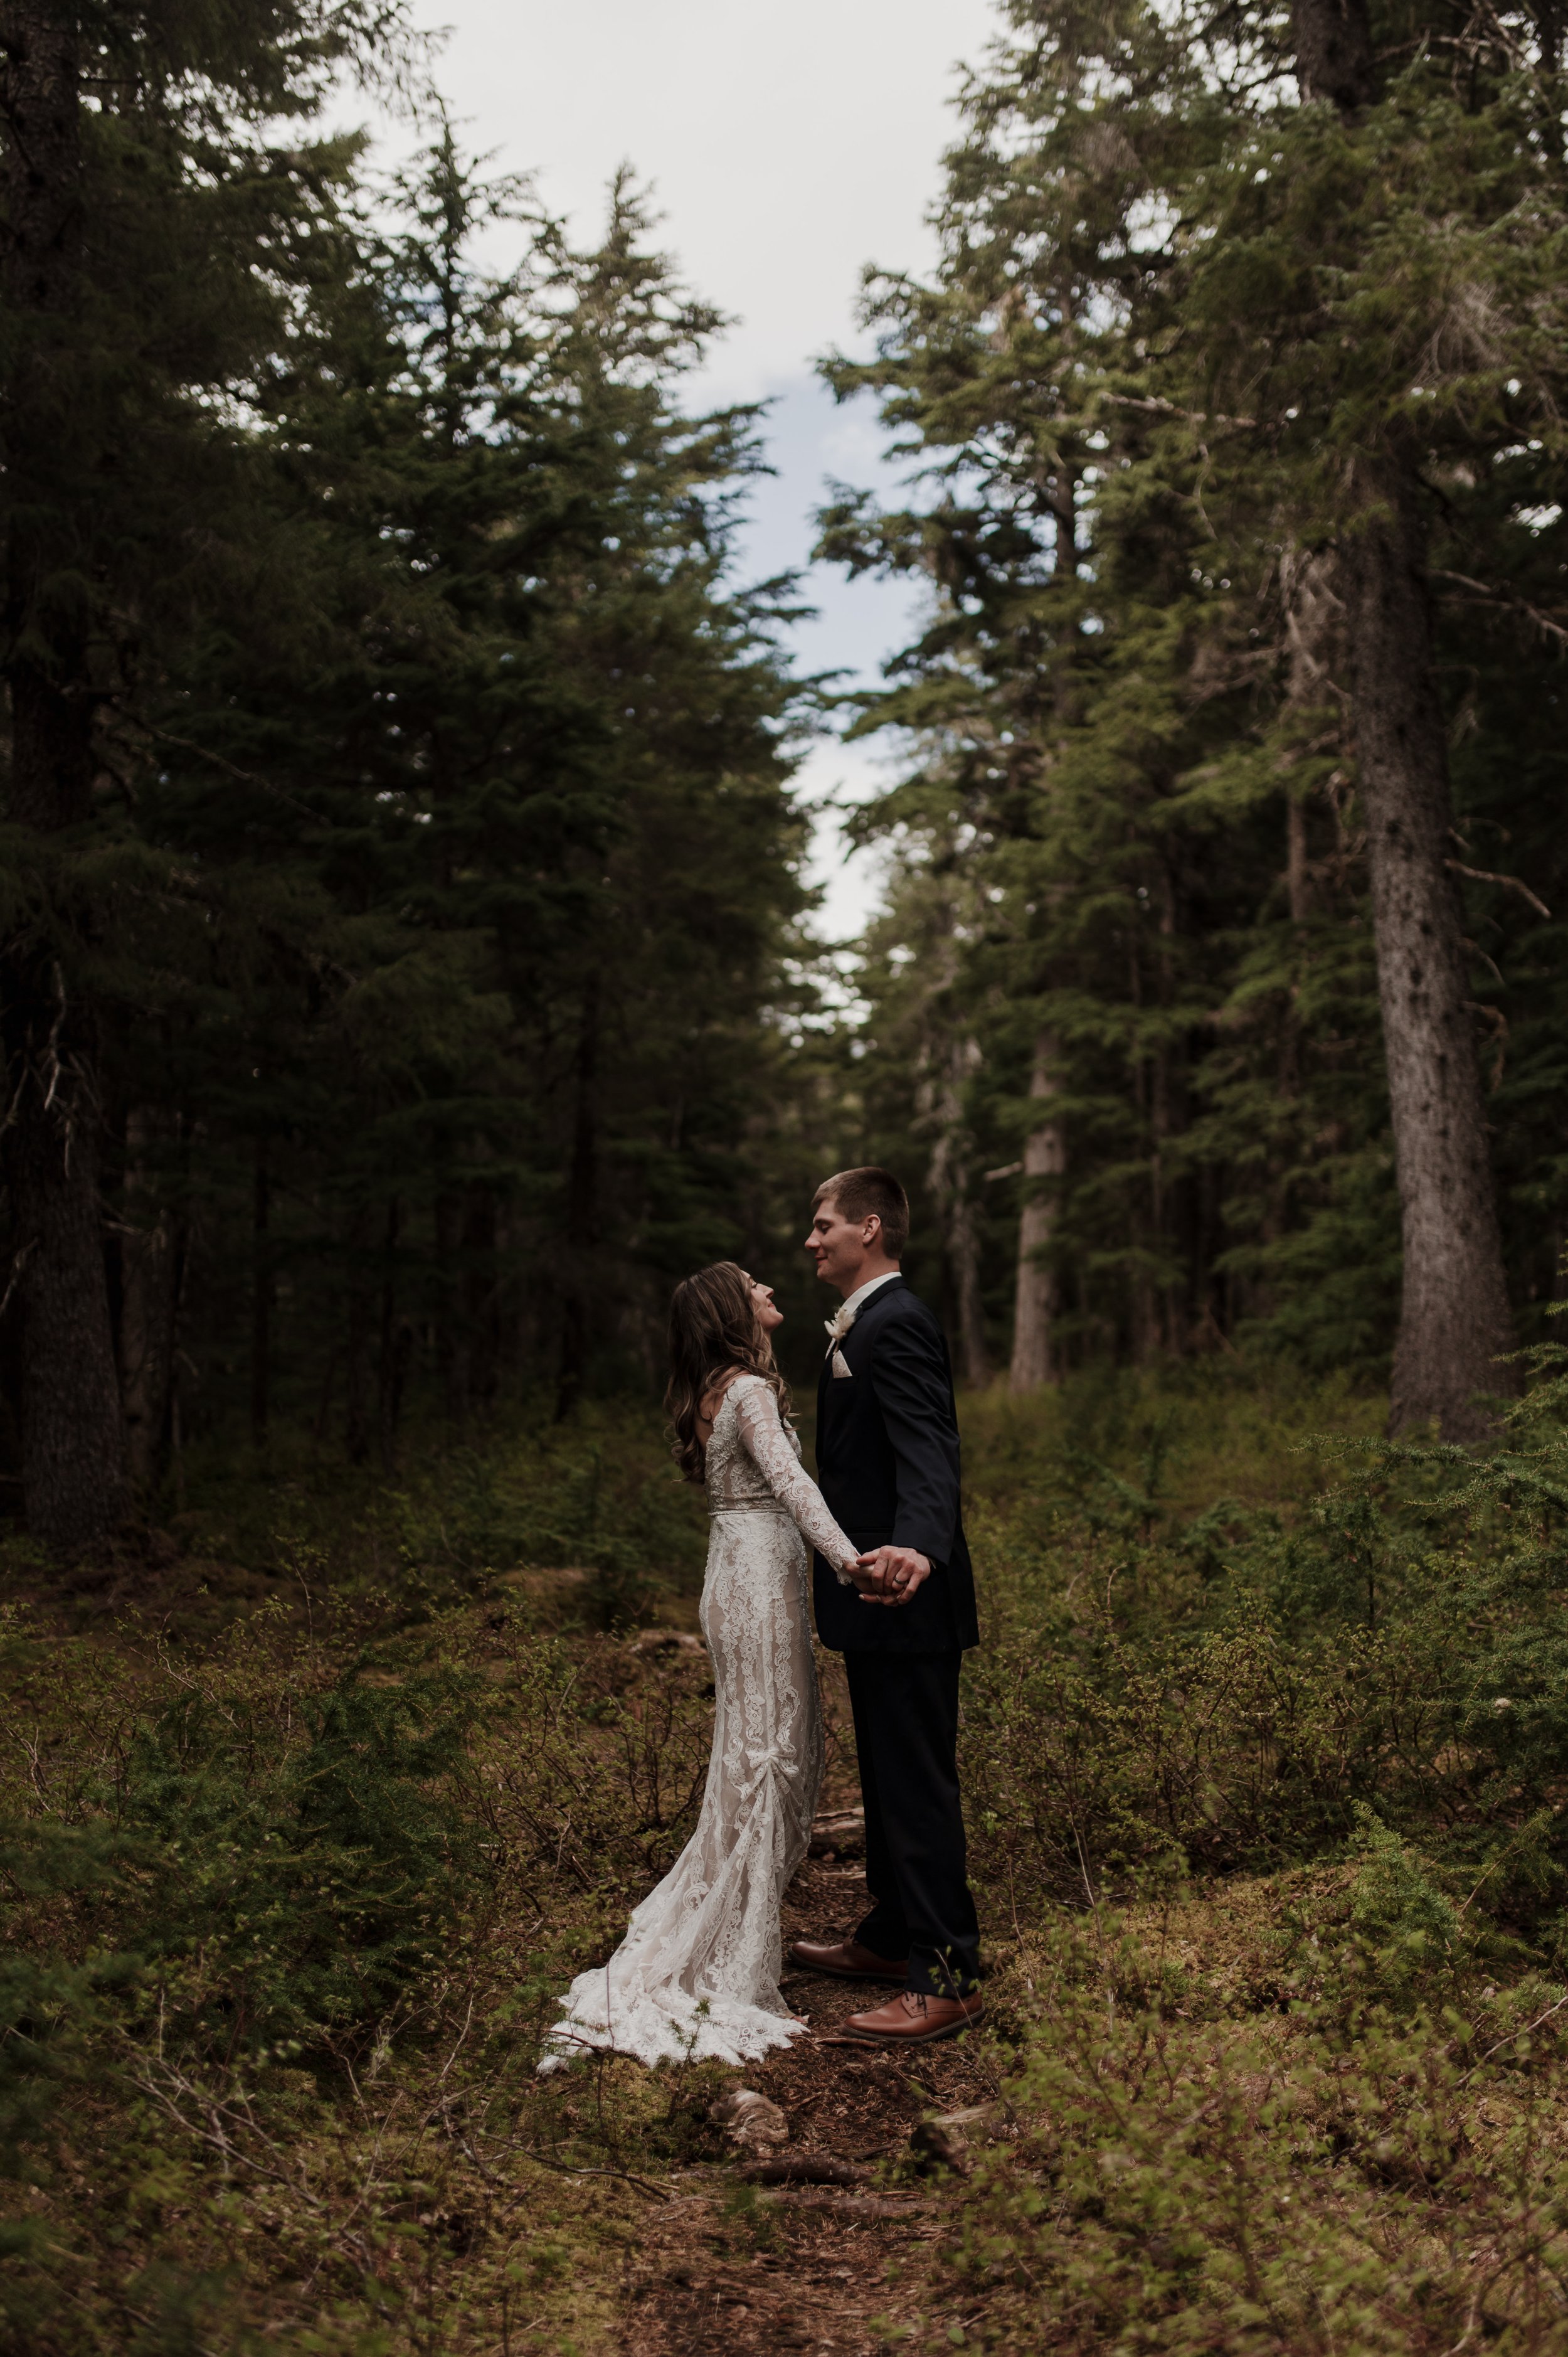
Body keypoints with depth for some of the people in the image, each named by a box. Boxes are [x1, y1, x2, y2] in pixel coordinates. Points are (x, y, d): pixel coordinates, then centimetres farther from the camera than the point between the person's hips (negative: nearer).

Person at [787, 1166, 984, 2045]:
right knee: (889, 1776, 20)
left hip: (906, 1604, -11)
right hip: (882, 1607, 11)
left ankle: (948, 1979, 8)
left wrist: (918, 1548, -49)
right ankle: (891, 1938, 34)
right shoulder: (866, 1324, 14)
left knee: (919, 1784, -2)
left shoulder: (896, 1324, -19)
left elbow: (928, 1454, -32)